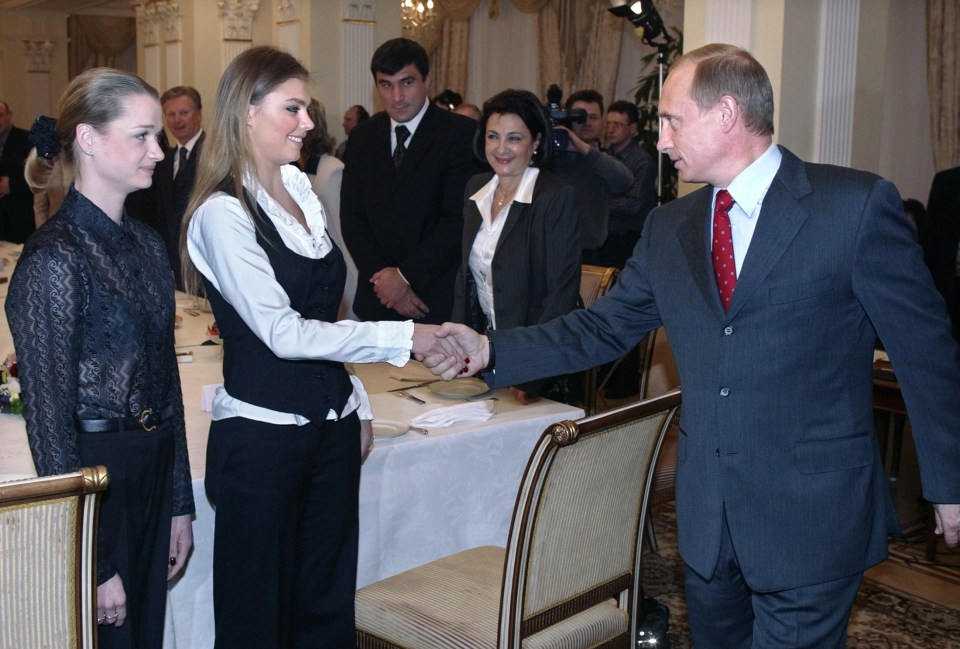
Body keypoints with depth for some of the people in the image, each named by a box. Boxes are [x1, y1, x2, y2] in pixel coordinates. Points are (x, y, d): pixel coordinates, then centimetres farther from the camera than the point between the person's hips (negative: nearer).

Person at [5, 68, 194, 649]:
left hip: (154, 475, 7)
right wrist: (94, 563, -15)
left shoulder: (146, 245, 7)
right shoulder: (54, 258, -16)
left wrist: (179, 503, 12)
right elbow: (49, 416, -17)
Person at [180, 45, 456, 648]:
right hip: (262, 436, -7)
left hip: (331, 425, 7)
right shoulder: (222, 214, -14)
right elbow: (283, 332, -20)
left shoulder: (301, 191, 9)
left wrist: (358, 404, 14)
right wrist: (404, 336, -22)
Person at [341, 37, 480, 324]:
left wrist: (405, 275, -12)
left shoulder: (462, 133, -8)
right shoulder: (362, 137, 7)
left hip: (440, 299, -3)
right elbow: (352, 216, 6)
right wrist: (383, 276, -7)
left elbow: (460, 218, -13)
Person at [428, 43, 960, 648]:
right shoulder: (669, 227, 7)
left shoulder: (857, 204, -11)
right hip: (706, 517, 6)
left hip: (813, 516, -5)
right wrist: (491, 350, -4)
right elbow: (603, 328, 8)